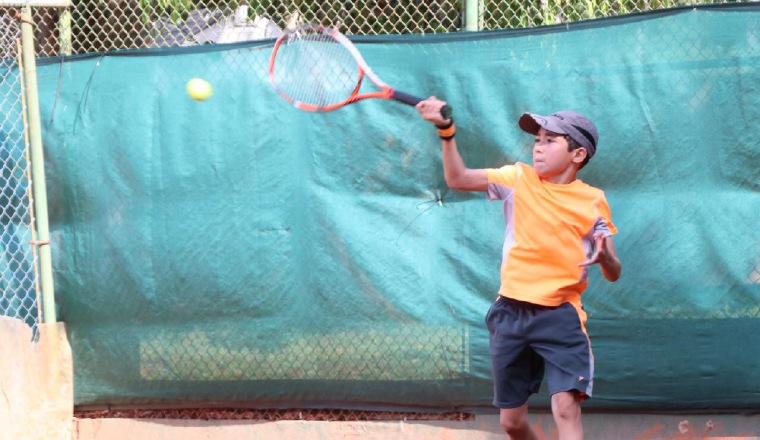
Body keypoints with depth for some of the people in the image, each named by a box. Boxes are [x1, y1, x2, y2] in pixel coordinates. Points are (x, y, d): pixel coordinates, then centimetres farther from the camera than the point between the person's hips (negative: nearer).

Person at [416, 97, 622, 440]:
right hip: (510, 313, 3)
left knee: (566, 408, -21)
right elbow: (457, 179, -3)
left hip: (560, 317, -3)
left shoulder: (593, 200, 0)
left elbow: (613, 273, 1)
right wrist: (446, 130, -15)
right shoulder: (518, 178, 5)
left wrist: (604, 258, -22)